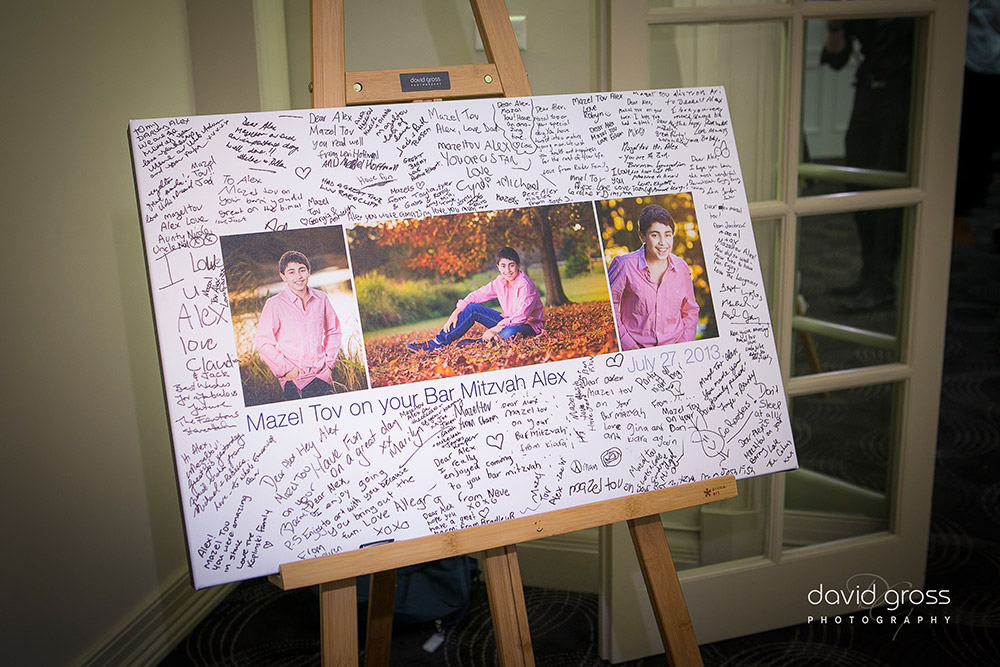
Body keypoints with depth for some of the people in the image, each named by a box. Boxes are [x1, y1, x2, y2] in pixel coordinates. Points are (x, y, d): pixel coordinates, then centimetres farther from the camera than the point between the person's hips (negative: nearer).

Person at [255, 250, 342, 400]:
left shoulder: (321, 299, 7)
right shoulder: (274, 305, -4)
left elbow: (333, 331, 20)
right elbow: (262, 343, -4)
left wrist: (329, 362, 9)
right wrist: (286, 369, -7)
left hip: (323, 376, 3)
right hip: (294, 379, -3)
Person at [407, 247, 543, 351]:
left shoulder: (524, 285, -23)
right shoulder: (500, 282, 0)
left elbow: (520, 317, -29)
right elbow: (476, 296, 6)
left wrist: (493, 330, -31)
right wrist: (455, 314, -4)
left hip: (529, 325, -7)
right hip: (507, 322, 7)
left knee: (510, 332, -42)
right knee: (472, 308, -4)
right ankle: (438, 343, -9)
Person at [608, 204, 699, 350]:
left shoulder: (681, 268, 6)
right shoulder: (625, 265, -5)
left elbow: (691, 311, 18)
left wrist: (683, 346, 5)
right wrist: (629, 345, -5)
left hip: (674, 349, 3)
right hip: (635, 351, -3)